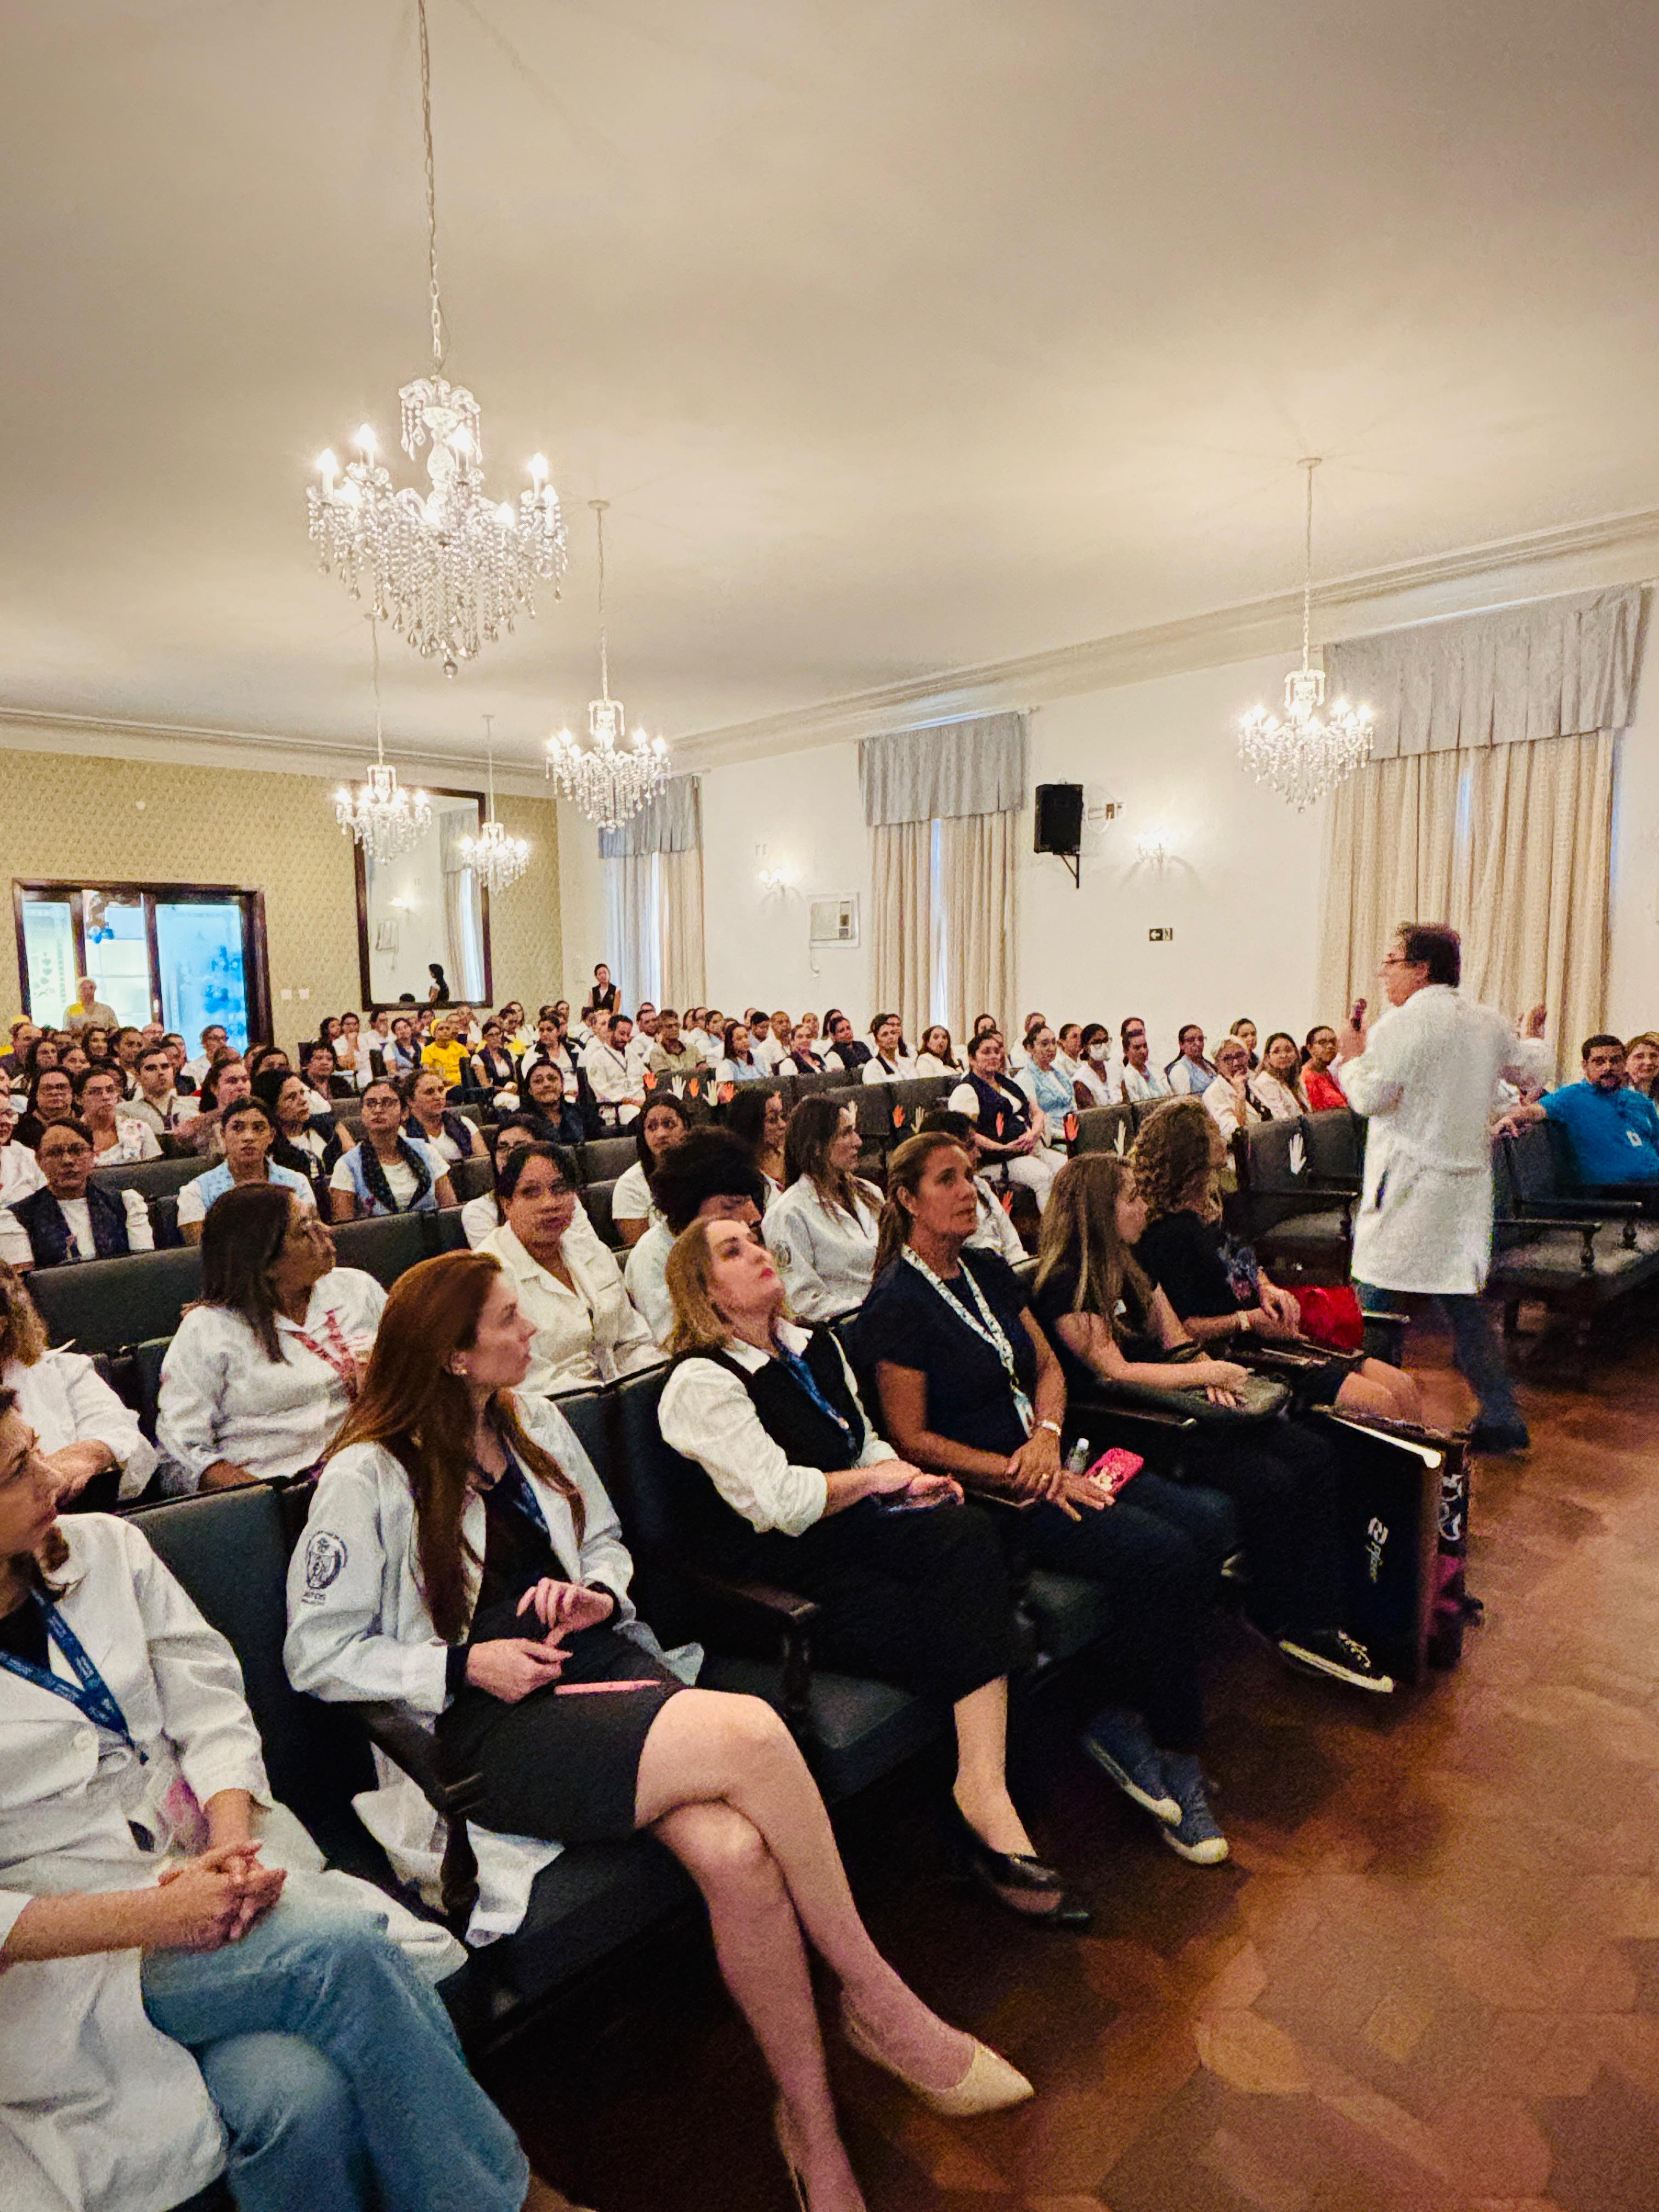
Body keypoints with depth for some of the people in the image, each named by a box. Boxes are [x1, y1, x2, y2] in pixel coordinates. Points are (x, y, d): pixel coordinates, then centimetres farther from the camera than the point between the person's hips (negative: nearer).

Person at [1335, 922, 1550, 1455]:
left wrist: (1352, 1053, 0)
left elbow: (1369, 1097, -18)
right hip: (1468, 1185, 8)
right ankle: (1503, 1418, 19)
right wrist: (1532, 1036, 46)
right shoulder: (1488, 1022, 9)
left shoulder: (1403, 1023, -14)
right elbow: (1533, 1071, 25)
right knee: (1464, 1301, 15)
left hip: (1408, 1186, -7)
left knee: (1380, 1301, 2)